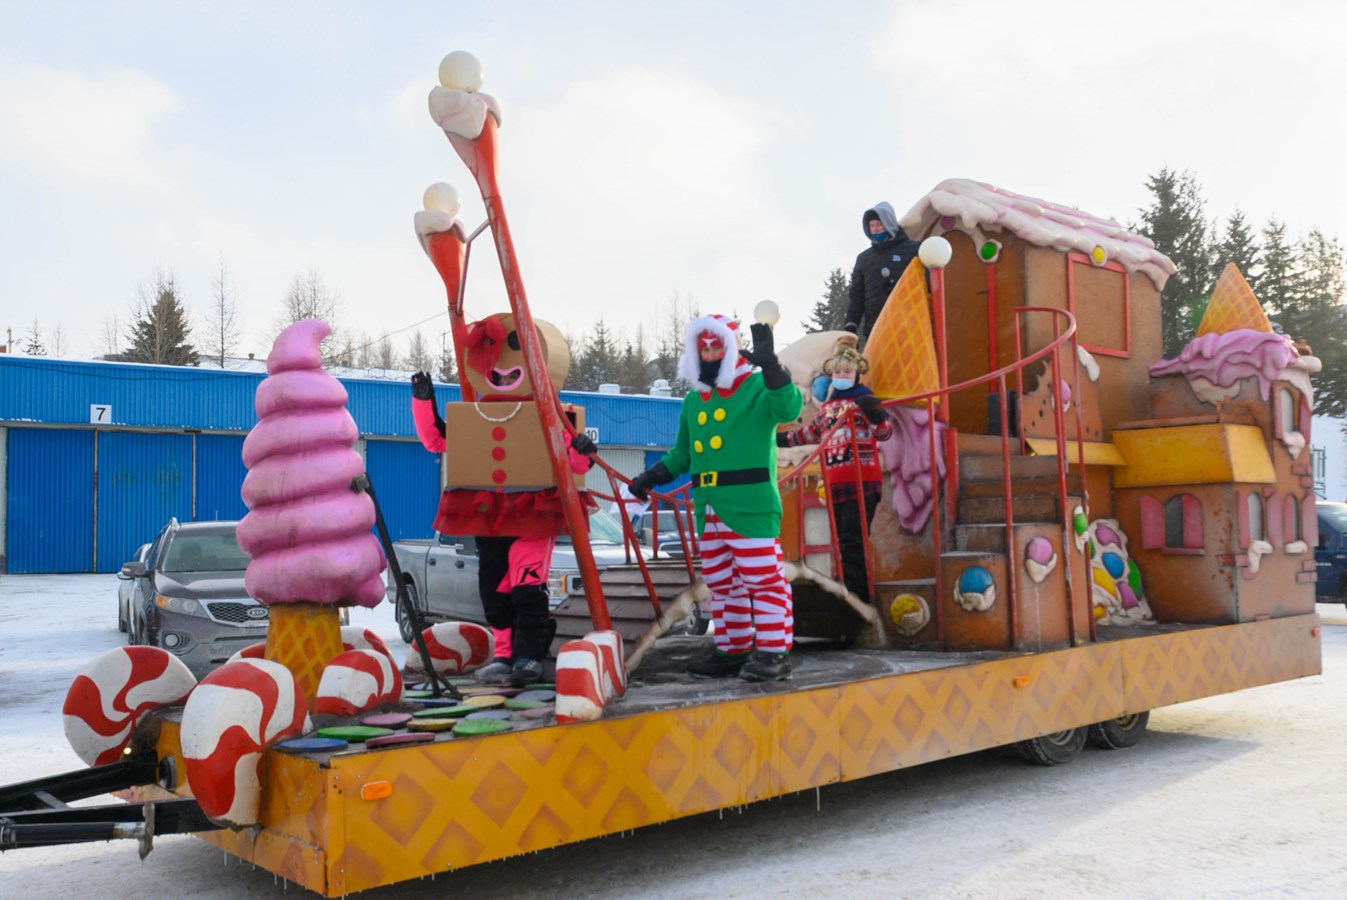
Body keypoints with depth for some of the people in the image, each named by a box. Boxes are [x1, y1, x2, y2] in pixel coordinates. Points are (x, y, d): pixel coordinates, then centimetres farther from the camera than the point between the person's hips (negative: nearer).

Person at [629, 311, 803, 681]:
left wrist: (770, 366, -35)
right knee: (721, 584, 14)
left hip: (751, 506, -8)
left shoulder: (756, 387, -3)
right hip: (708, 509, 8)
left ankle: (774, 652, 0)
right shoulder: (694, 401, 17)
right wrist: (652, 476, 13)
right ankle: (733, 650, 23)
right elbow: (683, 452, 25)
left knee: (763, 579, -6)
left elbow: (789, 408, -24)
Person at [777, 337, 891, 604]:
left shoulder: (865, 399, 1)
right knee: (842, 541, 6)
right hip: (835, 484, 6)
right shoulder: (827, 405, 16)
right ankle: (848, 591, 12)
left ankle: (857, 596, -9)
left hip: (862, 483, -6)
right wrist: (784, 438, 35)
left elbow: (885, 433, -10)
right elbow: (813, 431, 32)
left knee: (852, 541, -11)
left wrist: (875, 414, -29)